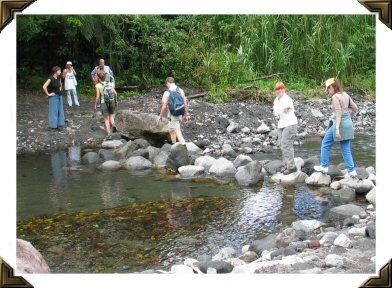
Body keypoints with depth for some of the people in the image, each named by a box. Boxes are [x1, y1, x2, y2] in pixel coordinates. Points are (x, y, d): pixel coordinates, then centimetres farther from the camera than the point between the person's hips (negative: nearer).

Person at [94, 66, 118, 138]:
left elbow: (98, 97, -13)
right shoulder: (109, 83, 0)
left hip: (104, 103, -3)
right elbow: (115, 93, -2)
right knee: (111, 115, 23)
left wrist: (96, 105, 0)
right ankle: (113, 125, -5)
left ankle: (109, 134, 5)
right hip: (112, 102, 3)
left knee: (106, 119, 9)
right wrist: (116, 100, 14)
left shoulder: (98, 85, -10)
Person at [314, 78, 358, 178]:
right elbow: (354, 108, 12)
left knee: (325, 144, 10)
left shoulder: (335, 97, -14)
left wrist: (337, 128, -23)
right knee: (346, 149, 11)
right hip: (349, 124, 8)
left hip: (339, 123, -8)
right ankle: (352, 171, 6)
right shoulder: (345, 95, 9)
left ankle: (324, 166, 16)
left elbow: (339, 113, -20)